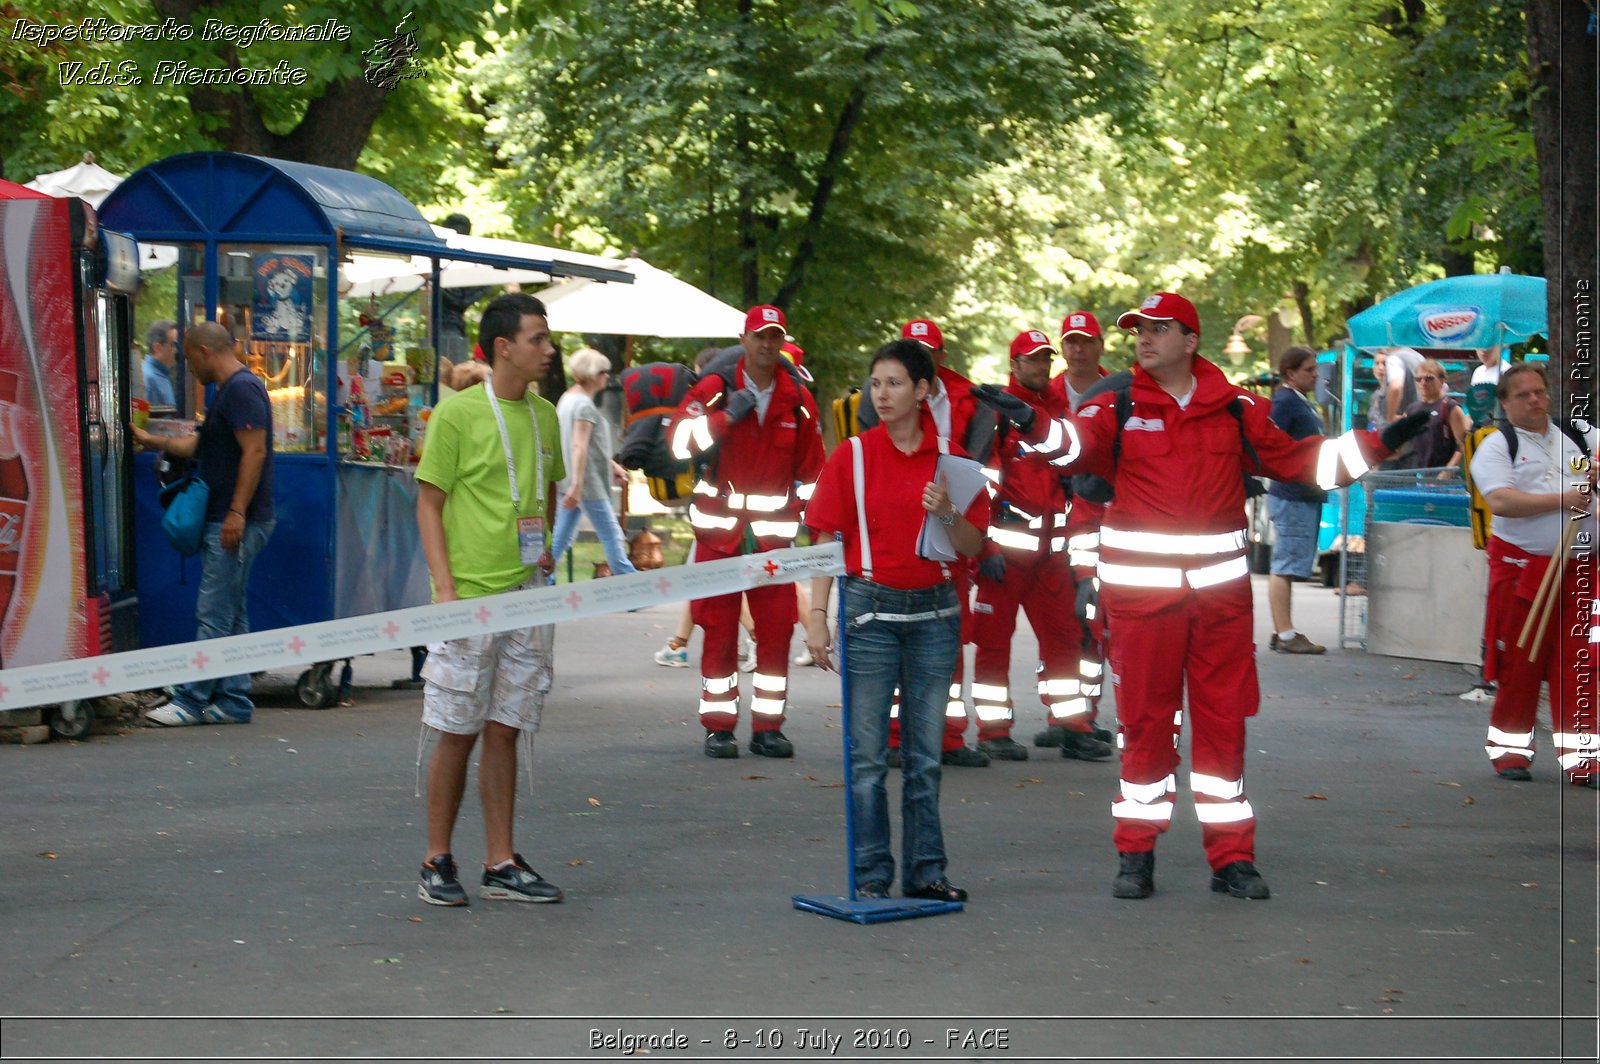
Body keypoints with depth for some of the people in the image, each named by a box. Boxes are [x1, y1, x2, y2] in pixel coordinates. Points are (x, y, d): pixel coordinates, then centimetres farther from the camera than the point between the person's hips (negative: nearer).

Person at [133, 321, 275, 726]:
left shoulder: (242, 389, -13)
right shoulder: (228, 391, 19)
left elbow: (255, 451, -21)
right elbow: (201, 445, 30)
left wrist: (237, 512, -24)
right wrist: (151, 441, 34)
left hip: (236, 523, -11)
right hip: (224, 522, 11)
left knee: (214, 616, -7)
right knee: (231, 616, 11)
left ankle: (191, 702, -5)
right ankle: (233, 702, 14)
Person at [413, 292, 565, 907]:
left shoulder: (544, 416, 11)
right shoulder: (457, 413, -7)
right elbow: (429, 504, -6)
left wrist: (544, 550, 10)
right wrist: (445, 587, -14)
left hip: (527, 595, 5)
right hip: (470, 598, -5)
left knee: (504, 730, 8)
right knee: (457, 733, 0)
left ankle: (501, 865, 13)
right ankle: (438, 863, 11)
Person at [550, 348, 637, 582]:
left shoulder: (568, 398, 14)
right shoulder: (584, 405, -16)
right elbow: (579, 447, -23)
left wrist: (612, 465, 25)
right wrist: (577, 485, -27)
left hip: (568, 482, 9)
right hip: (587, 481, -9)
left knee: (562, 536, 10)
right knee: (611, 534, 0)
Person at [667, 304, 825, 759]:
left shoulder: (799, 401, 6)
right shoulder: (714, 390, -1)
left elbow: (811, 471, 12)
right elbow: (679, 440, -12)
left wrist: (812, 525, 7)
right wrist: (726, 416, -19)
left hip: (773, 533, 2)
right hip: (719, 529, -2)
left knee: (776, 630, 0)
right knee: (719, 629, 1)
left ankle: (767, 726, 9)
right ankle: (718, 726, 8)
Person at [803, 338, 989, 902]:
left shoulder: (950, 457, 3)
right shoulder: (852, 456, -2)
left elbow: (973, 547, 3)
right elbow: (827, 538, -2)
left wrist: (947, 515, -17)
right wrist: (817, 617, -9)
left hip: (934, 610, 2)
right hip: (870, 607, -2)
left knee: (925, 752, 9)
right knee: (868, 753, 1)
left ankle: (925, 871, 17)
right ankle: (871, 875, 8)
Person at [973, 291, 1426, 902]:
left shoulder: (1235, 409, 7)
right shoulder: (1120, 409, 0)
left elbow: (1299, 461, 12)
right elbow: (1079, 443, -20)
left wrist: (1380, 444, 7)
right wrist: (1031, 422, -41)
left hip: (1220, 587, 2)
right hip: (1140, 588, -2)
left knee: (1223, 718, 6)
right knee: (1144, 719, 3)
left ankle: (1231, 857, 14)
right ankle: (1135, 853, 14)